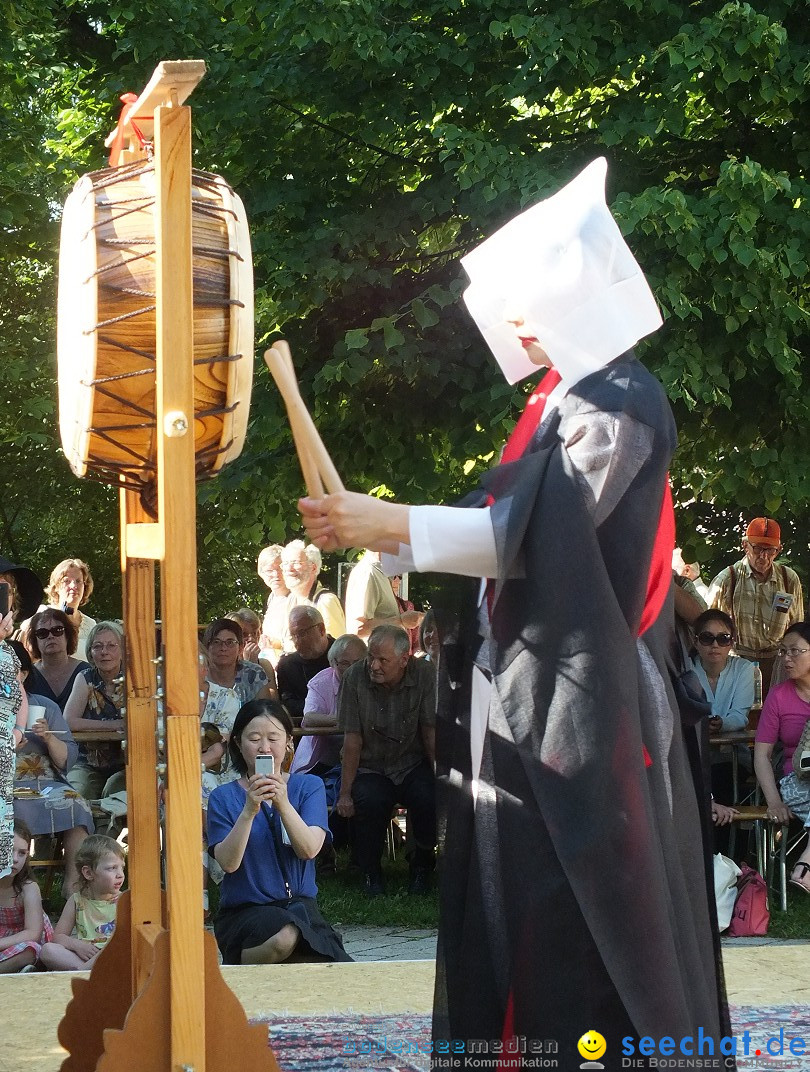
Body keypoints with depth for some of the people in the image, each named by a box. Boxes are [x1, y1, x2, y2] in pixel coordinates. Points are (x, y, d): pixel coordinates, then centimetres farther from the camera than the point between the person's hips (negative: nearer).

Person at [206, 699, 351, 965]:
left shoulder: (309, 786, 7)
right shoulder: (224, 797, 3)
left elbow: (309, 849, -9)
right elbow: (228, 862, -10)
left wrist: (283, 804, -24)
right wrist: (249, 811, -23)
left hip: (300, 905, 3)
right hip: (244, 911, -3)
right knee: (286, 936, -38)